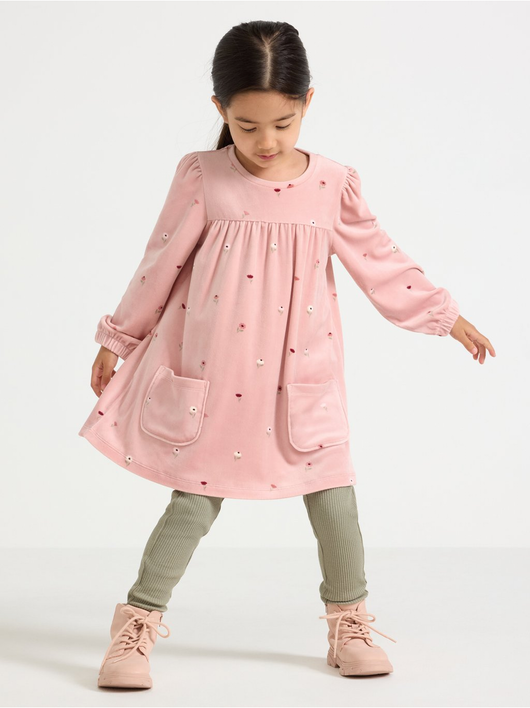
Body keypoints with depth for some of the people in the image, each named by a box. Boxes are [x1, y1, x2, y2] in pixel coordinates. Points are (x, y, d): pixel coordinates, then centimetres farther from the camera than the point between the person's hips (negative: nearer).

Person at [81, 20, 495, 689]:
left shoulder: (333, 185, -1)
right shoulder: (202, 177, -6)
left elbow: (382, 262, 8)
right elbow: (161, 264, 2)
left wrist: (448, 317, 11)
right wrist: (117, 340, 8)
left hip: (299, 377, 2)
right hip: (213, 377, -2)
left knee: (332, 494, 4)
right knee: (196, 500, 0)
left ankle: (349, 623, 23)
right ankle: (135, 627, 13)